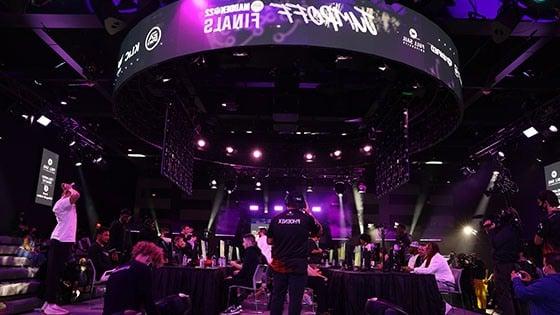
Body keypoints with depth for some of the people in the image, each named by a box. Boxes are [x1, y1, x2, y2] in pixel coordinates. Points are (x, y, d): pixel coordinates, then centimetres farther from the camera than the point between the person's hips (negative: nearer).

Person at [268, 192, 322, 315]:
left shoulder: (276, 219, -1)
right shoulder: (306, 218, -6)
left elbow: (270, 241, 7)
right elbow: (319, 231, 14)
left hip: (279, 266, 3)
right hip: (298, 266, -2)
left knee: (277, 298, 12)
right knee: (295, 300, 5)